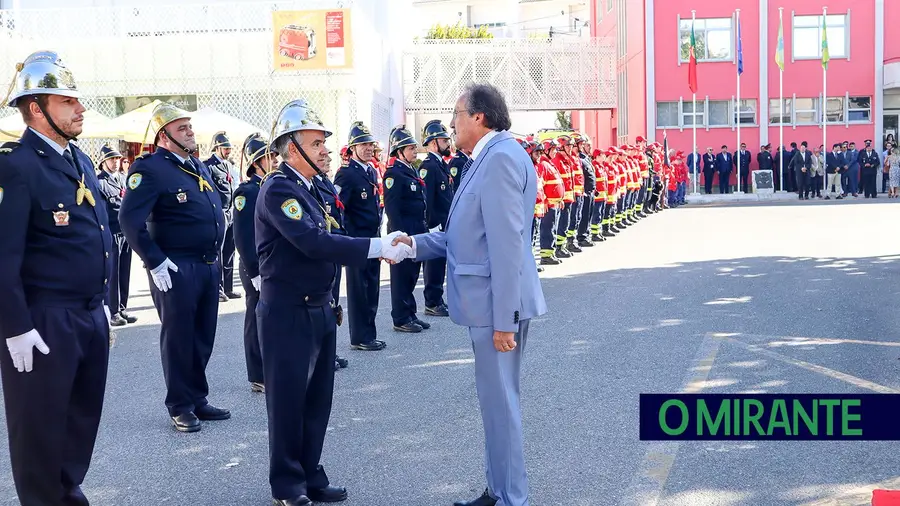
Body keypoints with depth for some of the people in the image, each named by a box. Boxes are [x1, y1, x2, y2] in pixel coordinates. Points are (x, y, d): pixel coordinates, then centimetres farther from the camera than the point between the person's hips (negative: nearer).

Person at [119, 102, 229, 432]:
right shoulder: (150, 168, -12)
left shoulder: (198, 165, 14)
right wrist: (155, 262, -18)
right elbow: (129, 220, -17)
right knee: (178, 339, 3)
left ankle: (198, 399, 26)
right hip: (176, 269, -8)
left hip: (209, 265, 8)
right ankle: (180, 407, 14)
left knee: (203, 339, 14)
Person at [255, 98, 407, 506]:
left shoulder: (308, 188, 12)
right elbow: (312, 242, -27)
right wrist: (375, 247, -28)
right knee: (288, 400, 3)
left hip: (319, 309, 9)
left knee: (317, 398, 14)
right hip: (288, 314, -9)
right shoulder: (279, 189, -16)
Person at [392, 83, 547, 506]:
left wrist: (504, 320, -23)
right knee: (495, 400, 17)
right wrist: (416, 244, 12)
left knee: (500, 402, -1)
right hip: (487, 301, 10)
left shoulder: (502, 156, -17)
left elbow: (507, 244, -22)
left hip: (499, 303, -10)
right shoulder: (488, 158, 14)